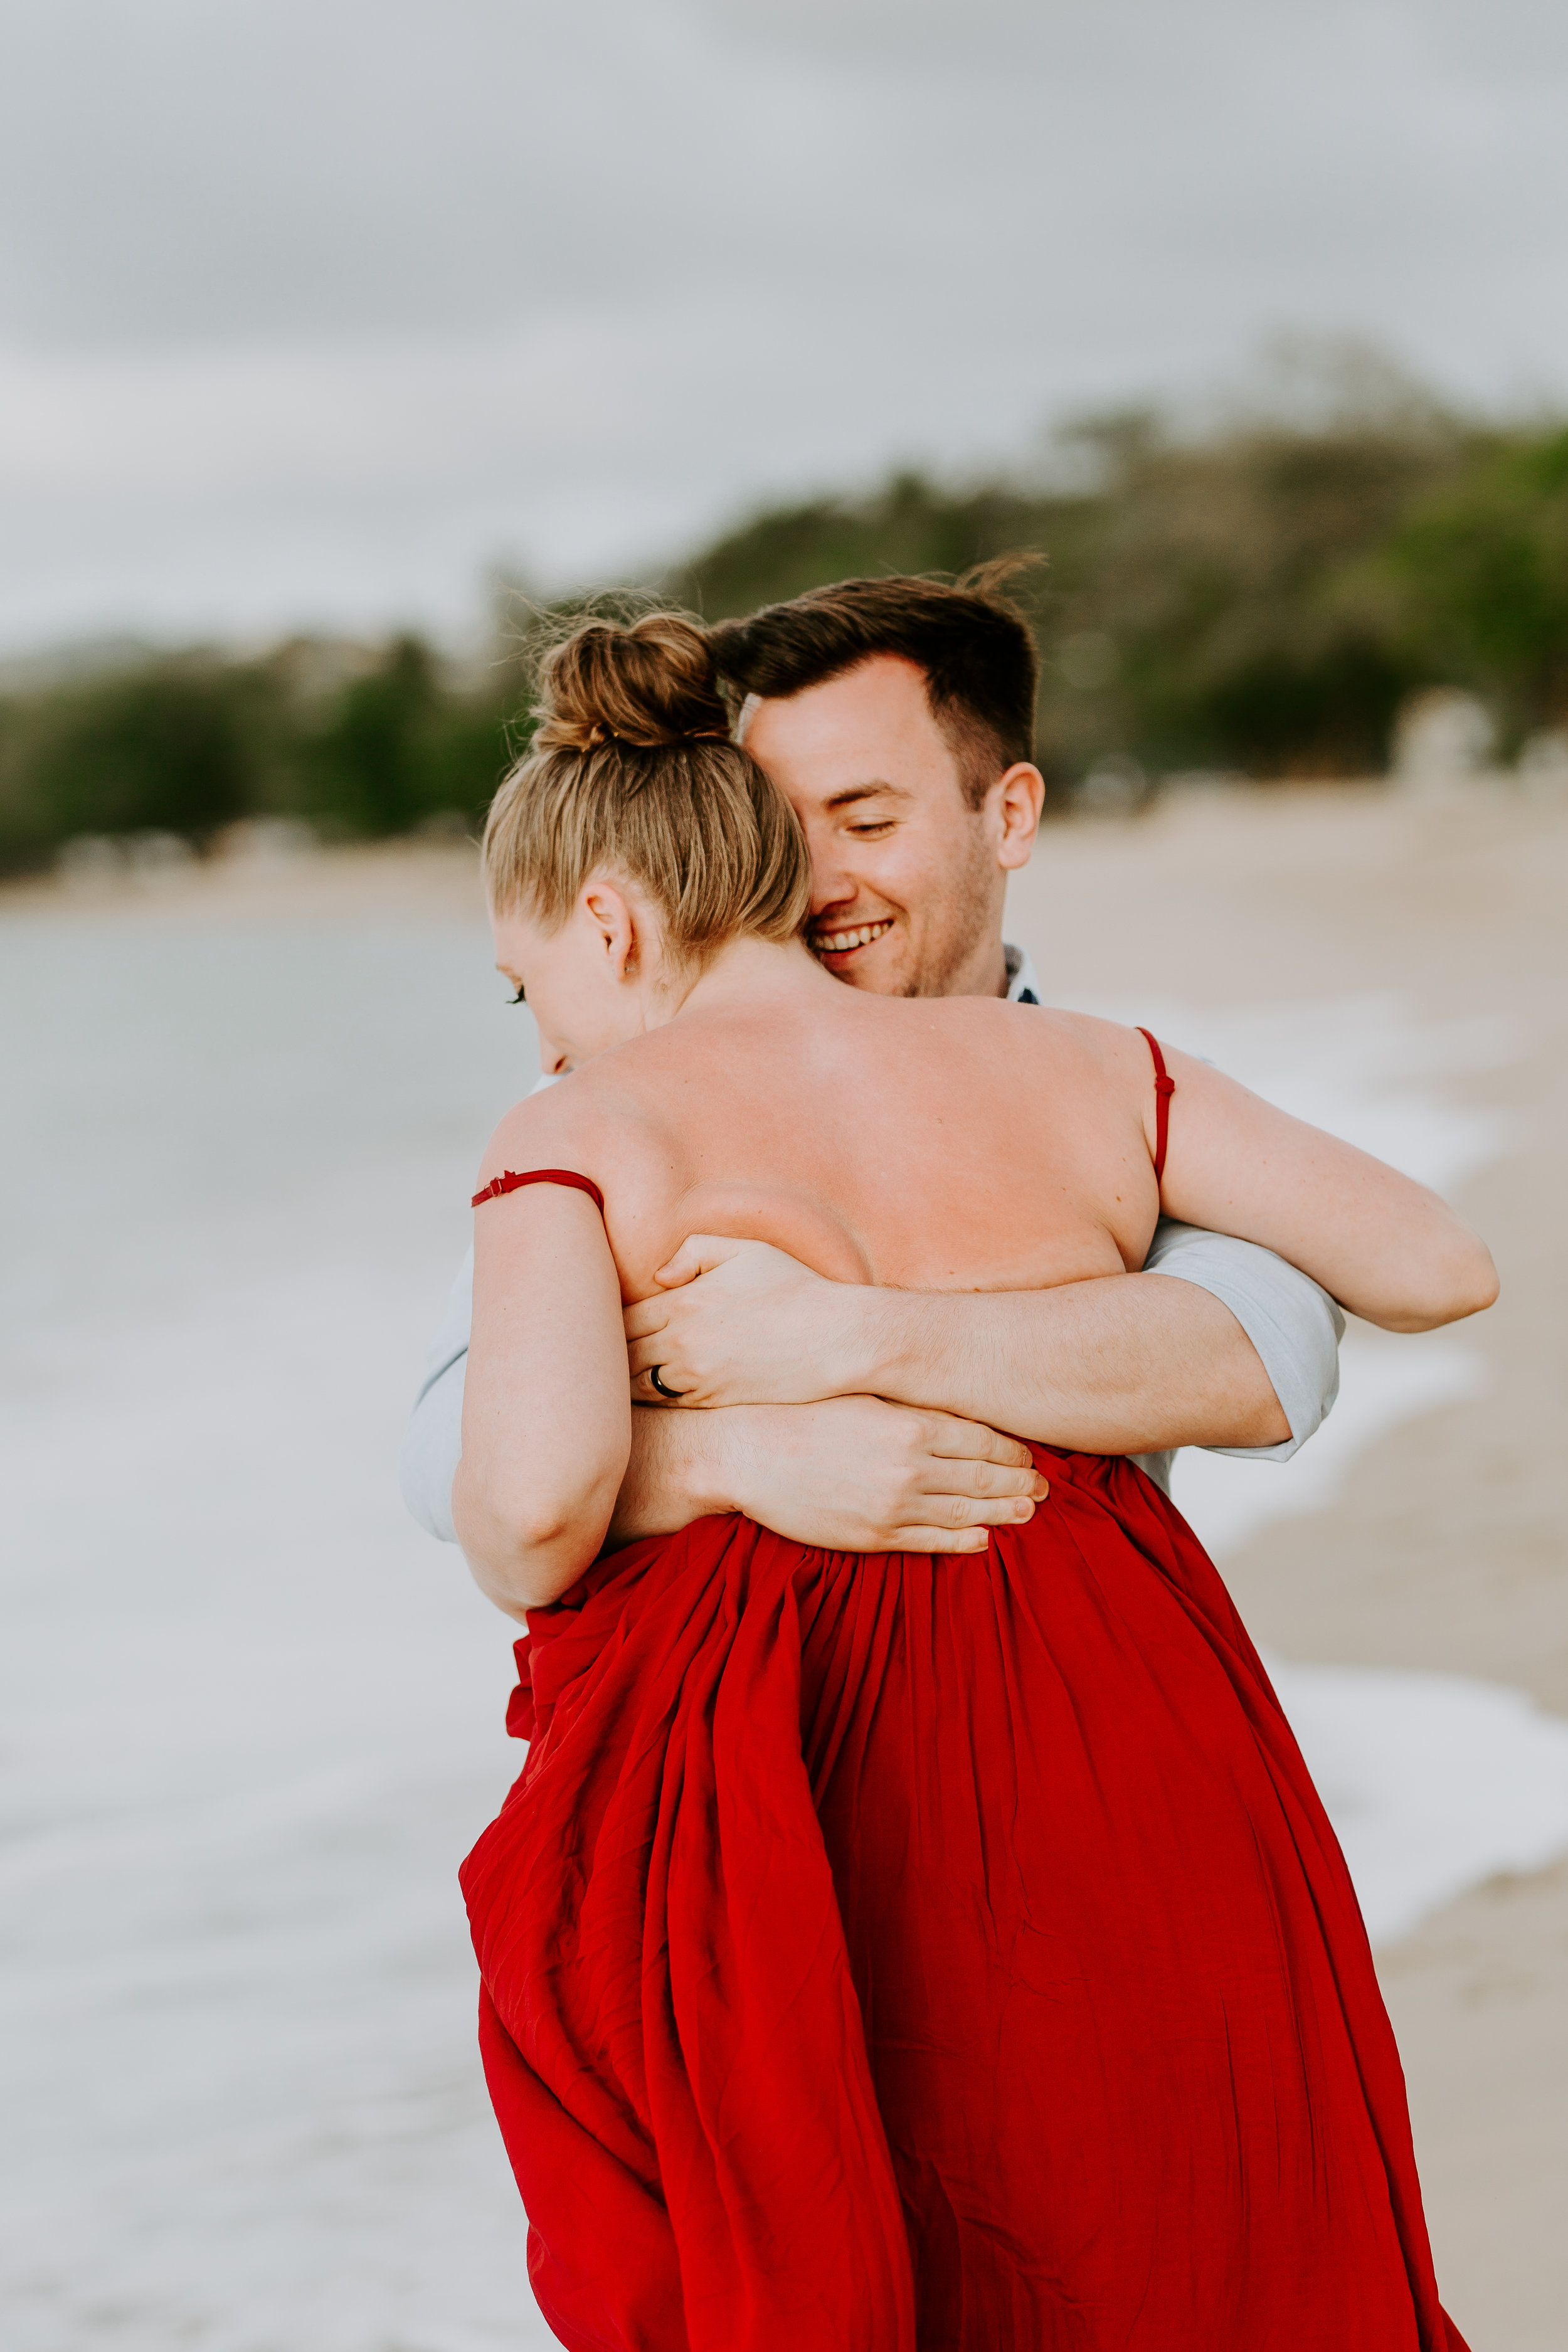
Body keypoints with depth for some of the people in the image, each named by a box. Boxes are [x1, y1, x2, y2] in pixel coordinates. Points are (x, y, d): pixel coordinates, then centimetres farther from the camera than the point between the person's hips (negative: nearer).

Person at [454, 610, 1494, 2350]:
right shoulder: (1078, 1073, 7)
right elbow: (1439, 1267, 8)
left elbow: (534, 1486, -22)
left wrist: (523, 1589, 1)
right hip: (1136, 1775, 4)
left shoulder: (588, 1135, -5)